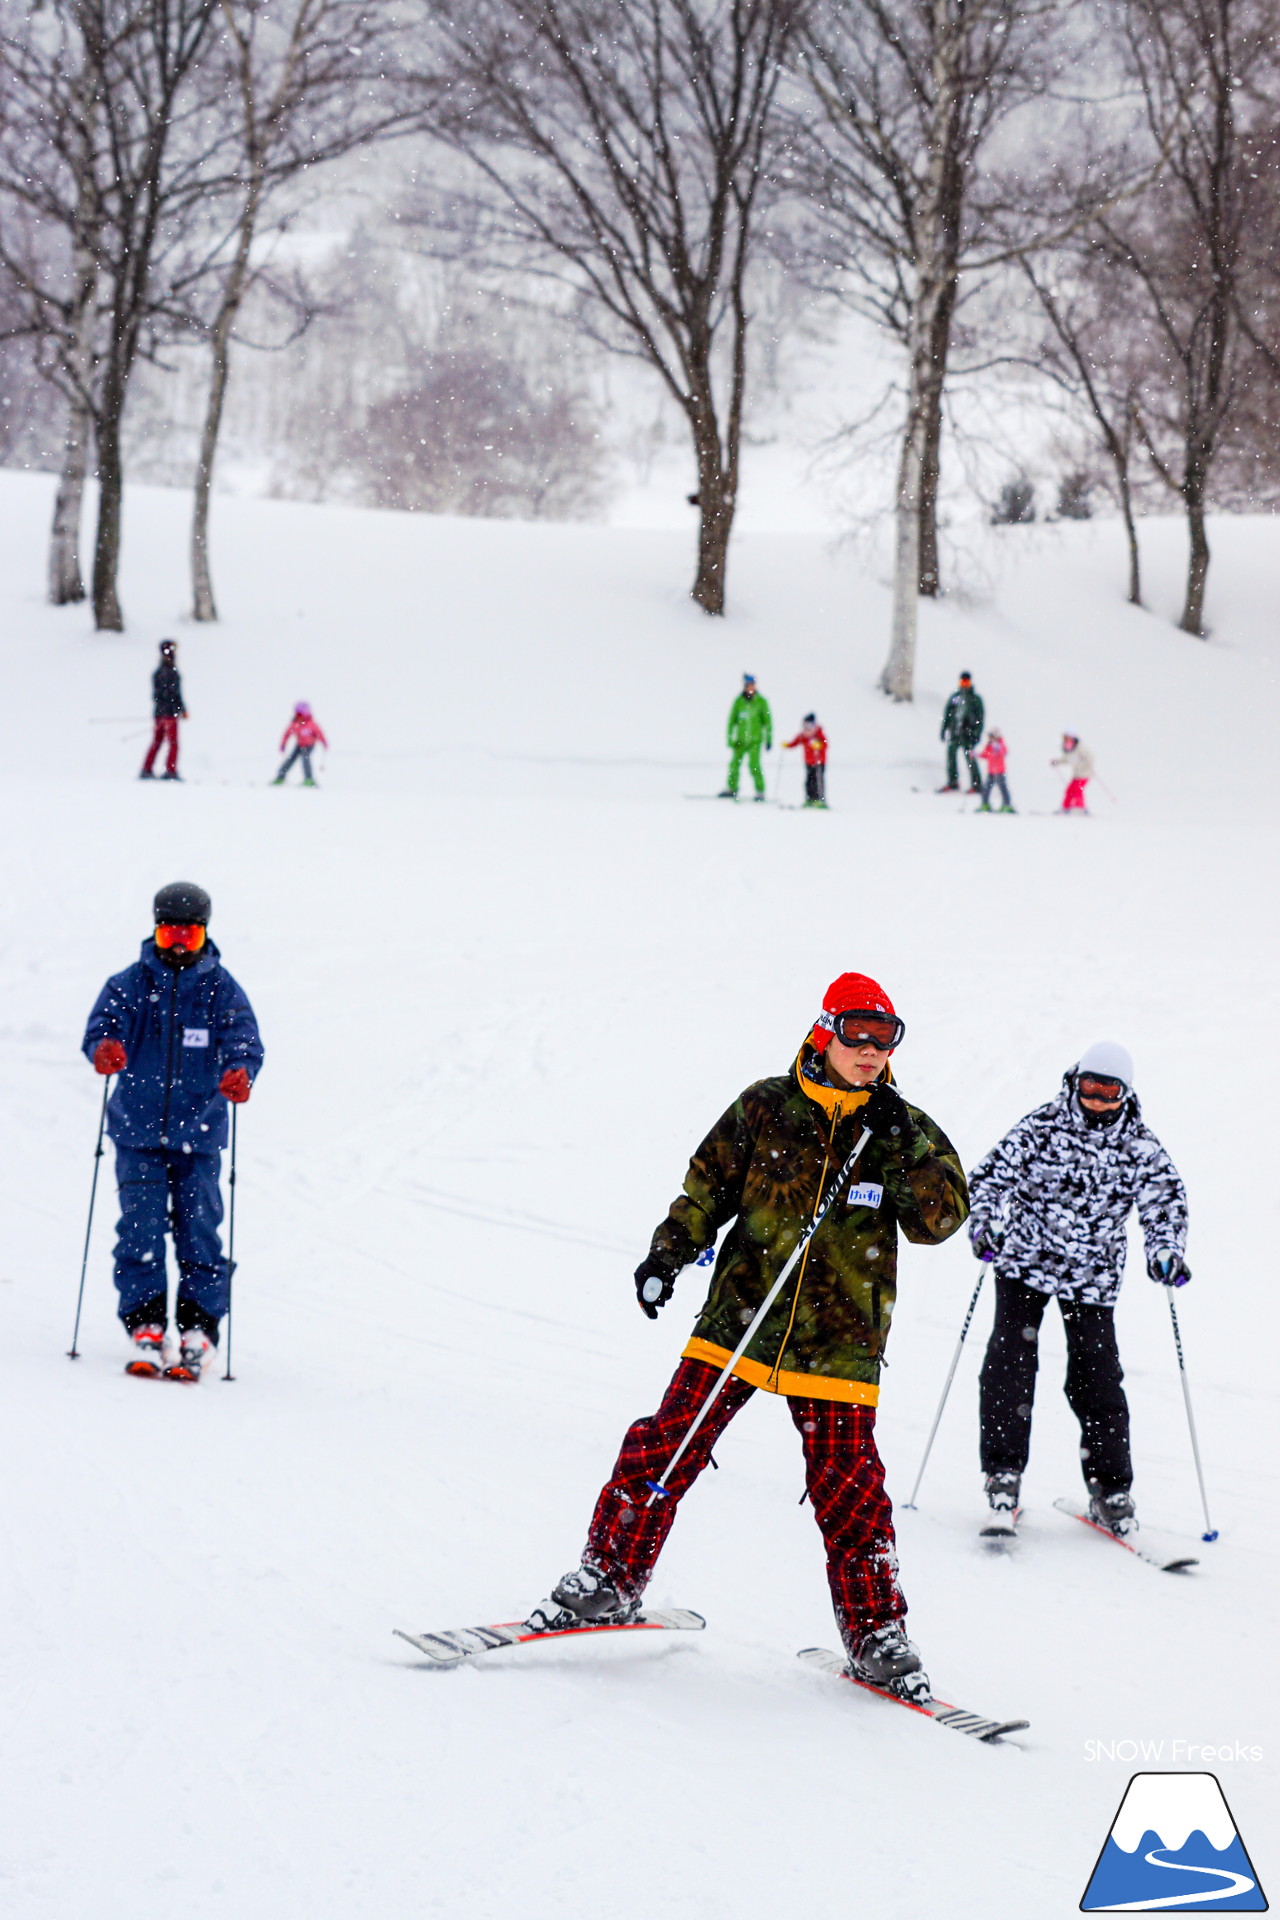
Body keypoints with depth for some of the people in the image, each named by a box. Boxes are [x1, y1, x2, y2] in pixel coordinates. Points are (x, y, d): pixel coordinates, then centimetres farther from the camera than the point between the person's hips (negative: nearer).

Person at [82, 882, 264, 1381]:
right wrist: (105, 1047, -30)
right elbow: (102, 1024, -5)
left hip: (198, 1136, 0)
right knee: (140, 1231, -6)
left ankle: (198, 1332, 3)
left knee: (199, 1232, -4)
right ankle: (144, 1329, -1)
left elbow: (245, 1043, -5)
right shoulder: (129, 984, 5)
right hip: (138, 1132, 0)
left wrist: (240, 1073, -28)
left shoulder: (223, 990, 4)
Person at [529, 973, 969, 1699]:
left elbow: (942, 1217, -3)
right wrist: (670, 1252, -4)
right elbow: (710, 1185, 9)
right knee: (665, 1447, -5)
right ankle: (610, 1582, 10)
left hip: (838, 1340, 0)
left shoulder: (906, 1128, 4)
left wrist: (903, 1148, -15)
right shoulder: (767, 1107, 2)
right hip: (741, 1316, 0)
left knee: (849, 1487, -2)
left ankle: (877, 1633, 11)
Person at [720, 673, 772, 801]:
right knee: (735, 763, 4)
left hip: (755, 739, -3)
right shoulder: (739, 701, 4)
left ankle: (760, 792, -4)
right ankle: (731, 789, 19)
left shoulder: (761, 701, 0)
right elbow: (732, 720, 9)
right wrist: (730, 738, 5)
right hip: (740, 739, 3)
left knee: (754, 765, -12)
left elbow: (767, 721, 4)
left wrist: (769, 739, 1)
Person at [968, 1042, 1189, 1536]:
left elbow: (1164, 1199, -2)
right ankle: (1003, 1469, 0)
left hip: (1092, 1275, 1)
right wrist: (985, 1224, -25)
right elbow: (992, 1175, -8)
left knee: (1096, 1376, -1)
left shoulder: (1140, 1147, -2)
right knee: (1010, 1361, -10)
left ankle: (1111, 1487, 9)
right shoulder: (1041, 1127, -7)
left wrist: (1165, 1253, -20)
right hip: (1025, 1261, -1)